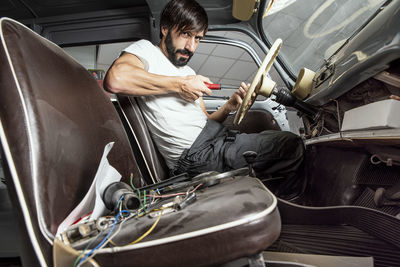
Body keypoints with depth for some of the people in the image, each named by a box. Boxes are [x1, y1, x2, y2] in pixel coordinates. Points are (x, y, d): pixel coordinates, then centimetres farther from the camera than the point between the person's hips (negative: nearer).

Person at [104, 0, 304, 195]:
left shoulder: (189, 73, 24)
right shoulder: (145, 50, 0)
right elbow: (115, 80, -25)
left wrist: (228, 107, -1)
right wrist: (179, 84, -16)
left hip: (219, 137, 9)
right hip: (195, 155, -8)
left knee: (293, 144, -1)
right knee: (291, 146, -11)